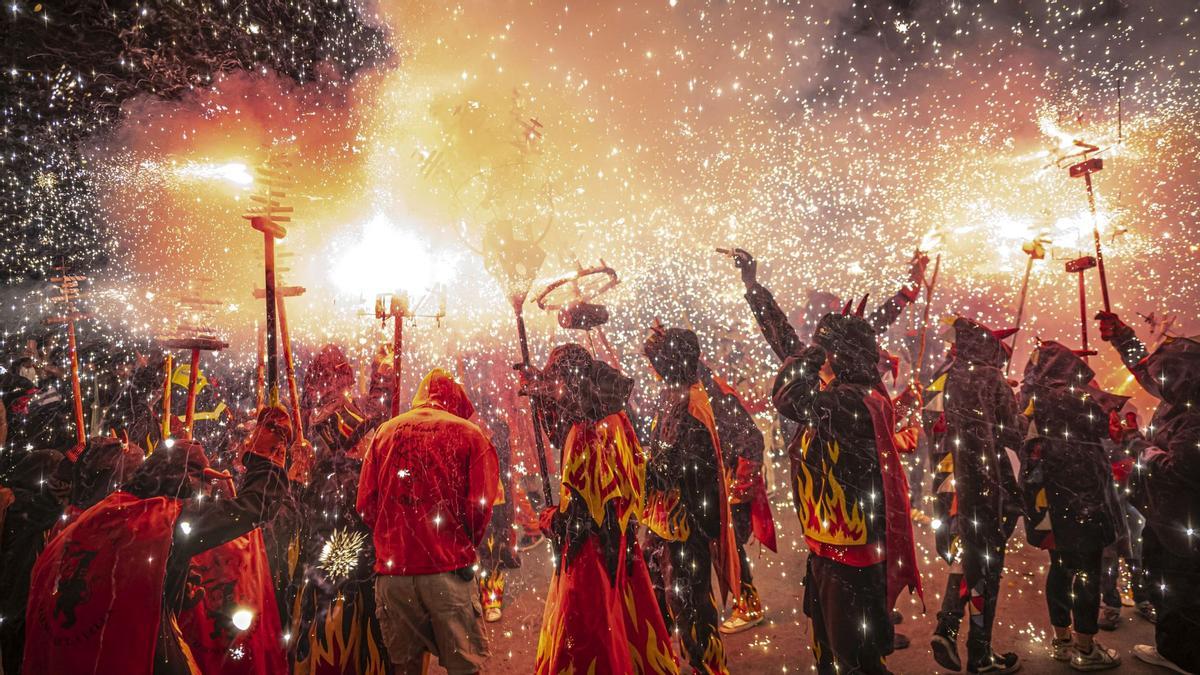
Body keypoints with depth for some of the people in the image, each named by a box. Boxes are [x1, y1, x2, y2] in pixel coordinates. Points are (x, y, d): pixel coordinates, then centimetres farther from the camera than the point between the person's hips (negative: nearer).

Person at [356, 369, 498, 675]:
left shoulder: (385, 431, 10)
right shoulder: (469, 433, 0)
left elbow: (365, 504, 4)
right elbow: (480, 505, -6)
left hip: (391, 568, 4)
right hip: (448, 569, -3)